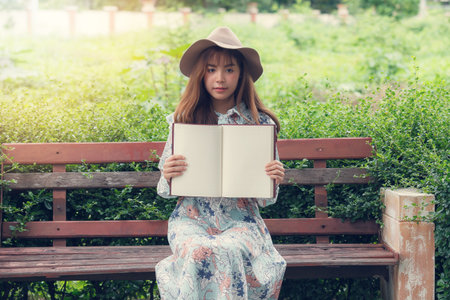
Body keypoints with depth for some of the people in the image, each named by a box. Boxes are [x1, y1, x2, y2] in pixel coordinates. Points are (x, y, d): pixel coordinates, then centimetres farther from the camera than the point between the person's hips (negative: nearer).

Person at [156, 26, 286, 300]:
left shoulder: (260, 123, 4)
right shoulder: (183, 119, 5)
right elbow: (168, 189, 11)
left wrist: (273, 181, -14)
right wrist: (168, 176, -13)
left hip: (240, 219, 0)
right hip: (192, 218, 0)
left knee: (226, 252, -34)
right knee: (199, 253, -33)